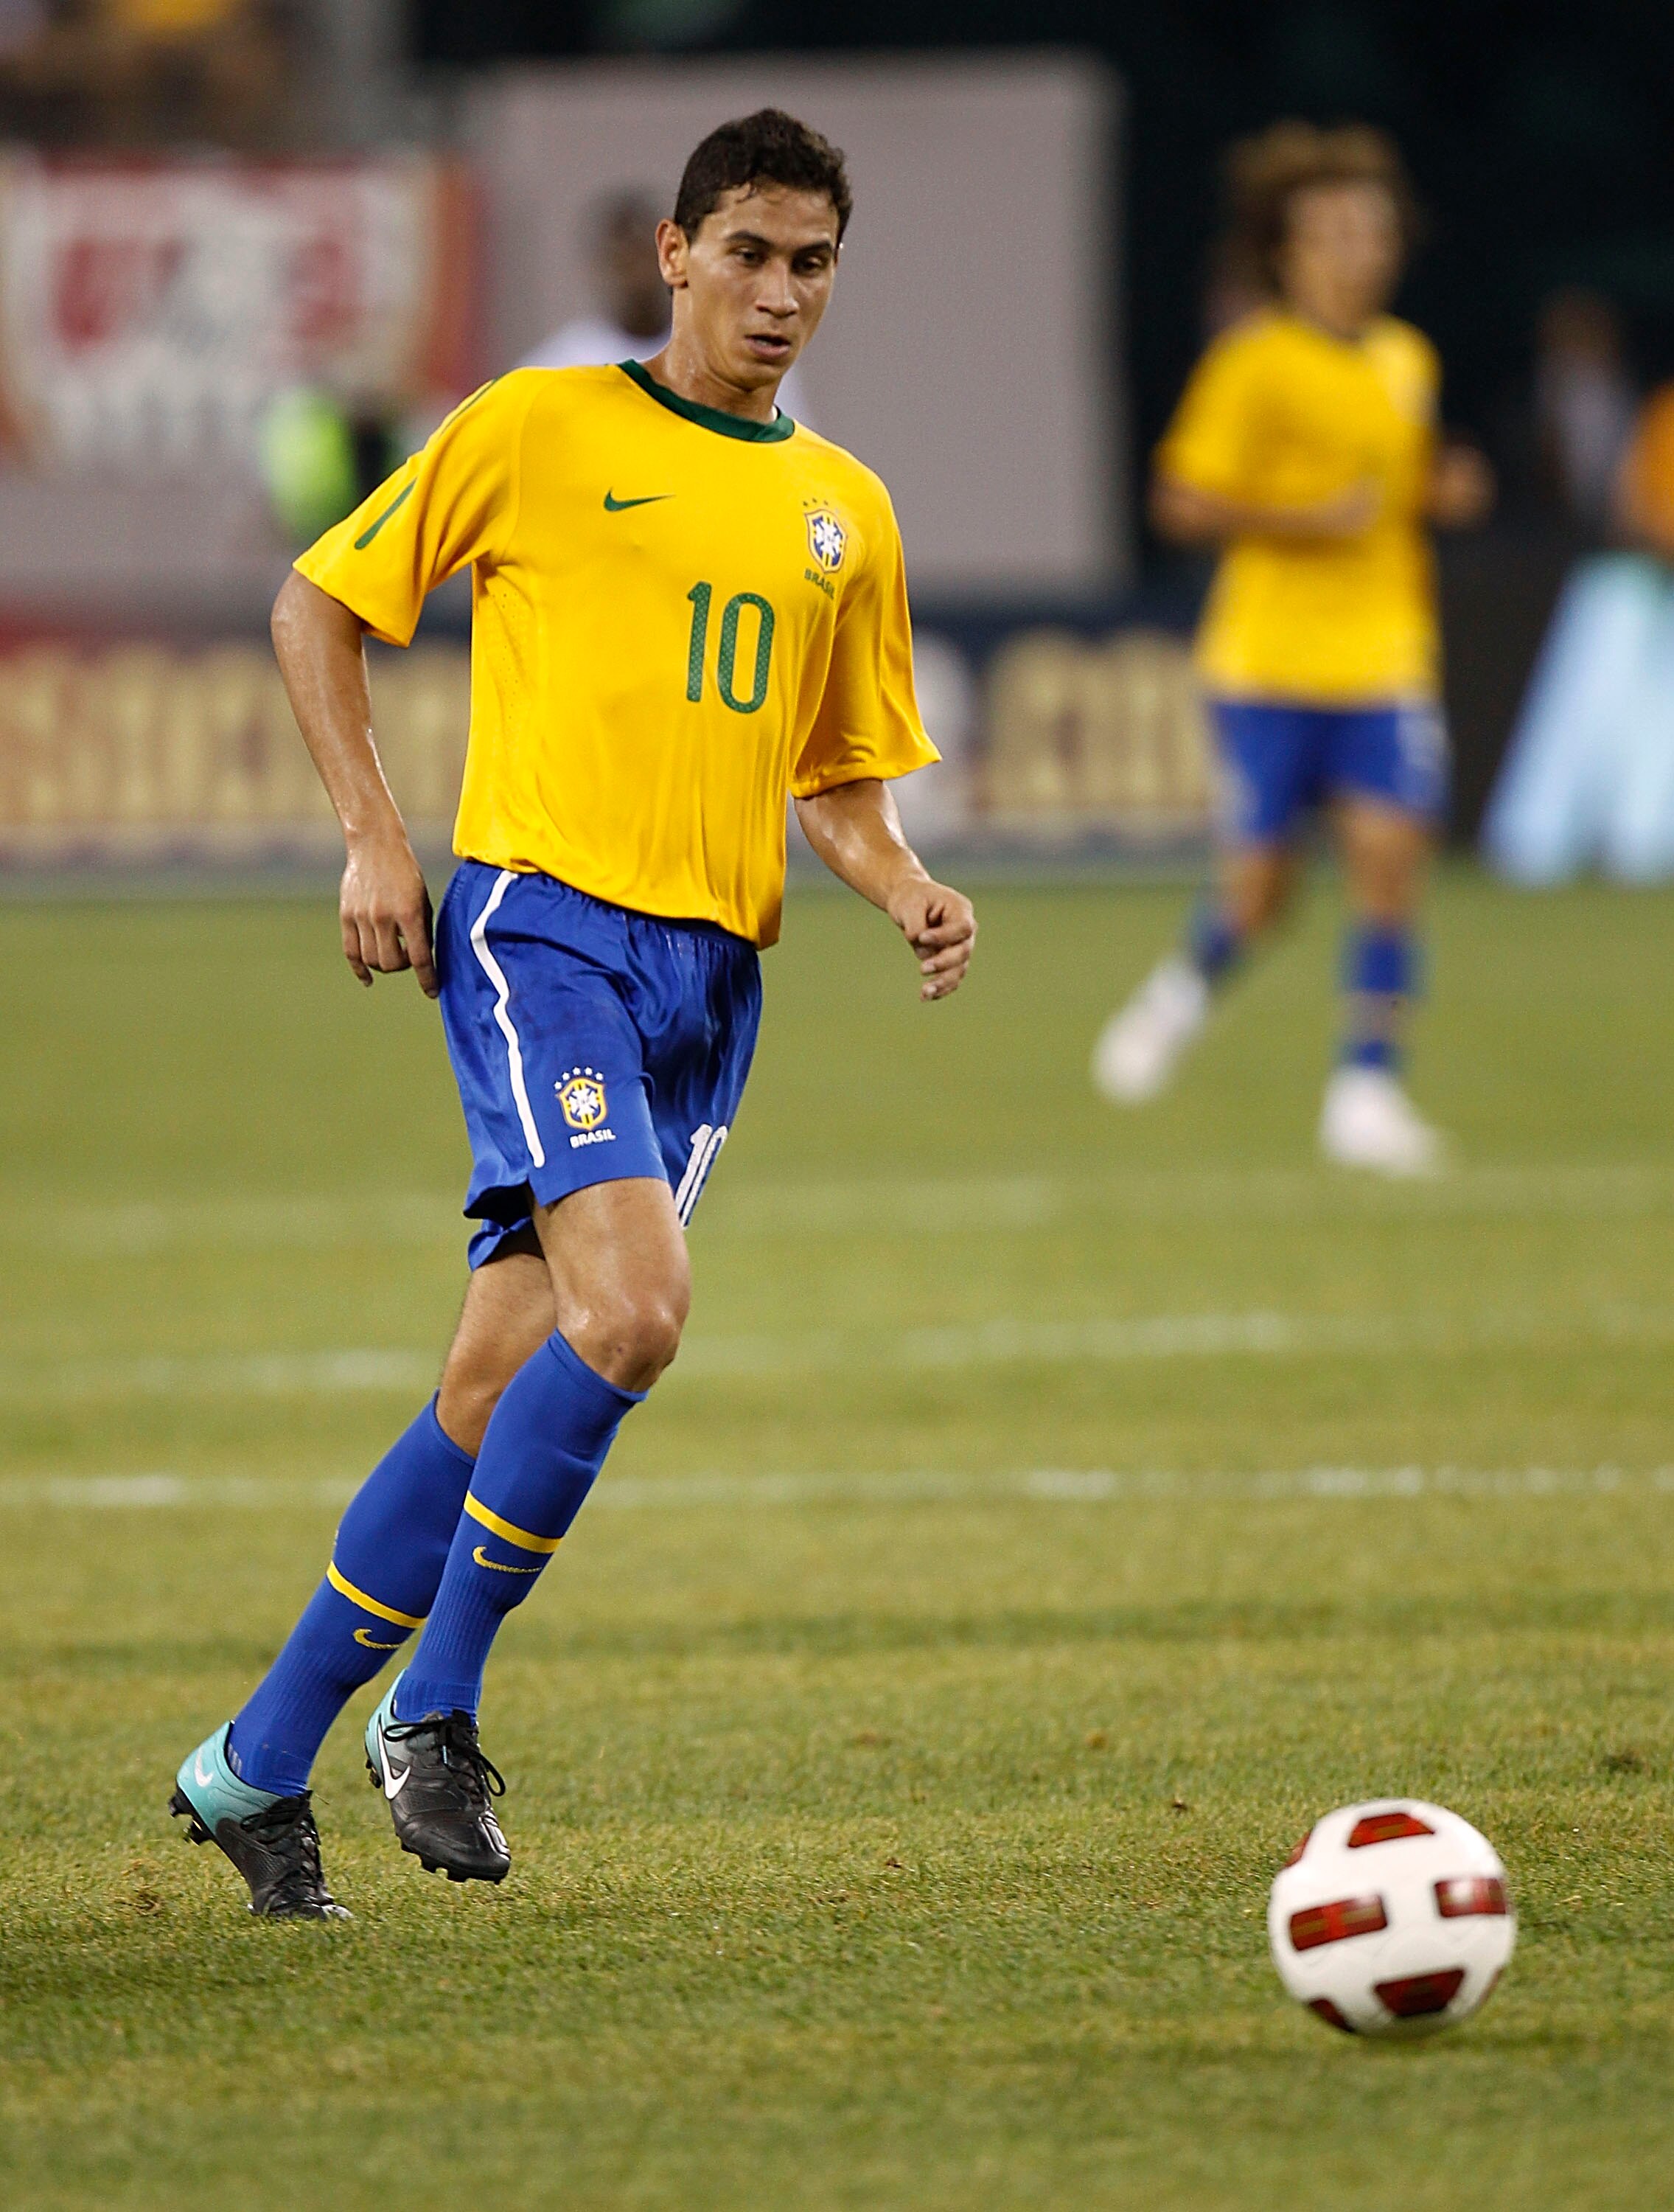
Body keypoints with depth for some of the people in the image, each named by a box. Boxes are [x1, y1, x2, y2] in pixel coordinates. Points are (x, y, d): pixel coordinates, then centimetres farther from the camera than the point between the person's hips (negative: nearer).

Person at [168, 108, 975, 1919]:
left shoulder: (845, 511, 17)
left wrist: (906, 893, 3)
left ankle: (259, 1766, 12)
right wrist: (373, 837, -3)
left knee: (498, 1395, 2)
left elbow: (841, 783, 24)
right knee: (632, 1311, -25)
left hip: (713, 967, 5)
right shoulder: (540, 432, 2)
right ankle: (434, 1708, -9)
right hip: (542, 919, -5)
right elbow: (317, 607, 7)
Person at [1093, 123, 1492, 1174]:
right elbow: (1183, 503, -10)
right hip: (1271, 655, -4)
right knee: (1259, 889, 1)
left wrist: (1444, 493, 2)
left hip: (1386, 658, 4)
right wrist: (1304, 522, -21)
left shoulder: (1408, 360, 10)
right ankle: (1187, 990, 34)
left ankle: (1367, 1087, -3)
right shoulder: (1254, 364, -9)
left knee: (1391, 859, -9)